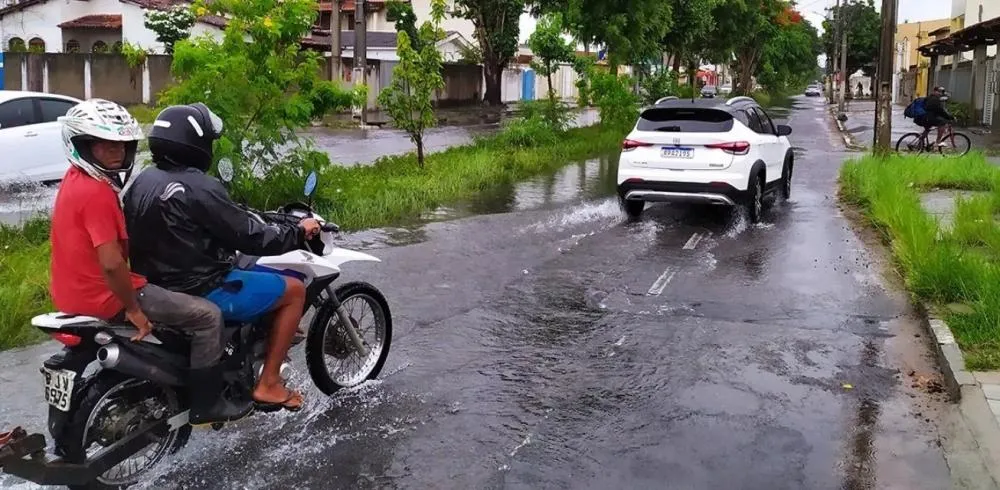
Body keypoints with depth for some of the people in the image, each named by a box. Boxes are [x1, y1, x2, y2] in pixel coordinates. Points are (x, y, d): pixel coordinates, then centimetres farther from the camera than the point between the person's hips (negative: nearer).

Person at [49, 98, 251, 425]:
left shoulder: (75, 179, 9)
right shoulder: (97, 192, -23)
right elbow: (111, 263, -29)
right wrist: (133, 309, -19)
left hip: (75, 293, 11)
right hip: (106, 298, -11)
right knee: (208, 315, -7)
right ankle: (205, 404, 2)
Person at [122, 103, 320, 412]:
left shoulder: (142, 181, 4)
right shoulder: (199, 187, -22)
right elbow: (250, 238, -19)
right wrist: (299, 232, -4)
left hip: (156, 287, 9)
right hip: (200, 292, -9)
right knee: (295, 290, 2)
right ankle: (268, 384, 3)